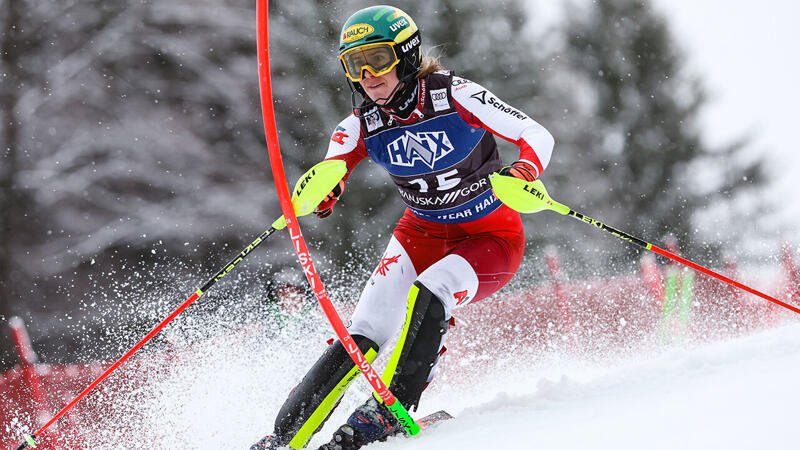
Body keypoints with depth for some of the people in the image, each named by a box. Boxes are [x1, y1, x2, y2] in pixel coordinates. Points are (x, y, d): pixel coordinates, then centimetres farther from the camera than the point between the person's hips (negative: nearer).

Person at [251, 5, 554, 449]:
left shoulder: (453, 96, -19)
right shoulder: (362, 125, -8)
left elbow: (537, 137, -20)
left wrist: (524, 174, -42)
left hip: (492, 238, -3)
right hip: (423, 234, 3)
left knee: (428, 295, -33)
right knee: (364, 334, -15)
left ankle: (390, 409, -26)